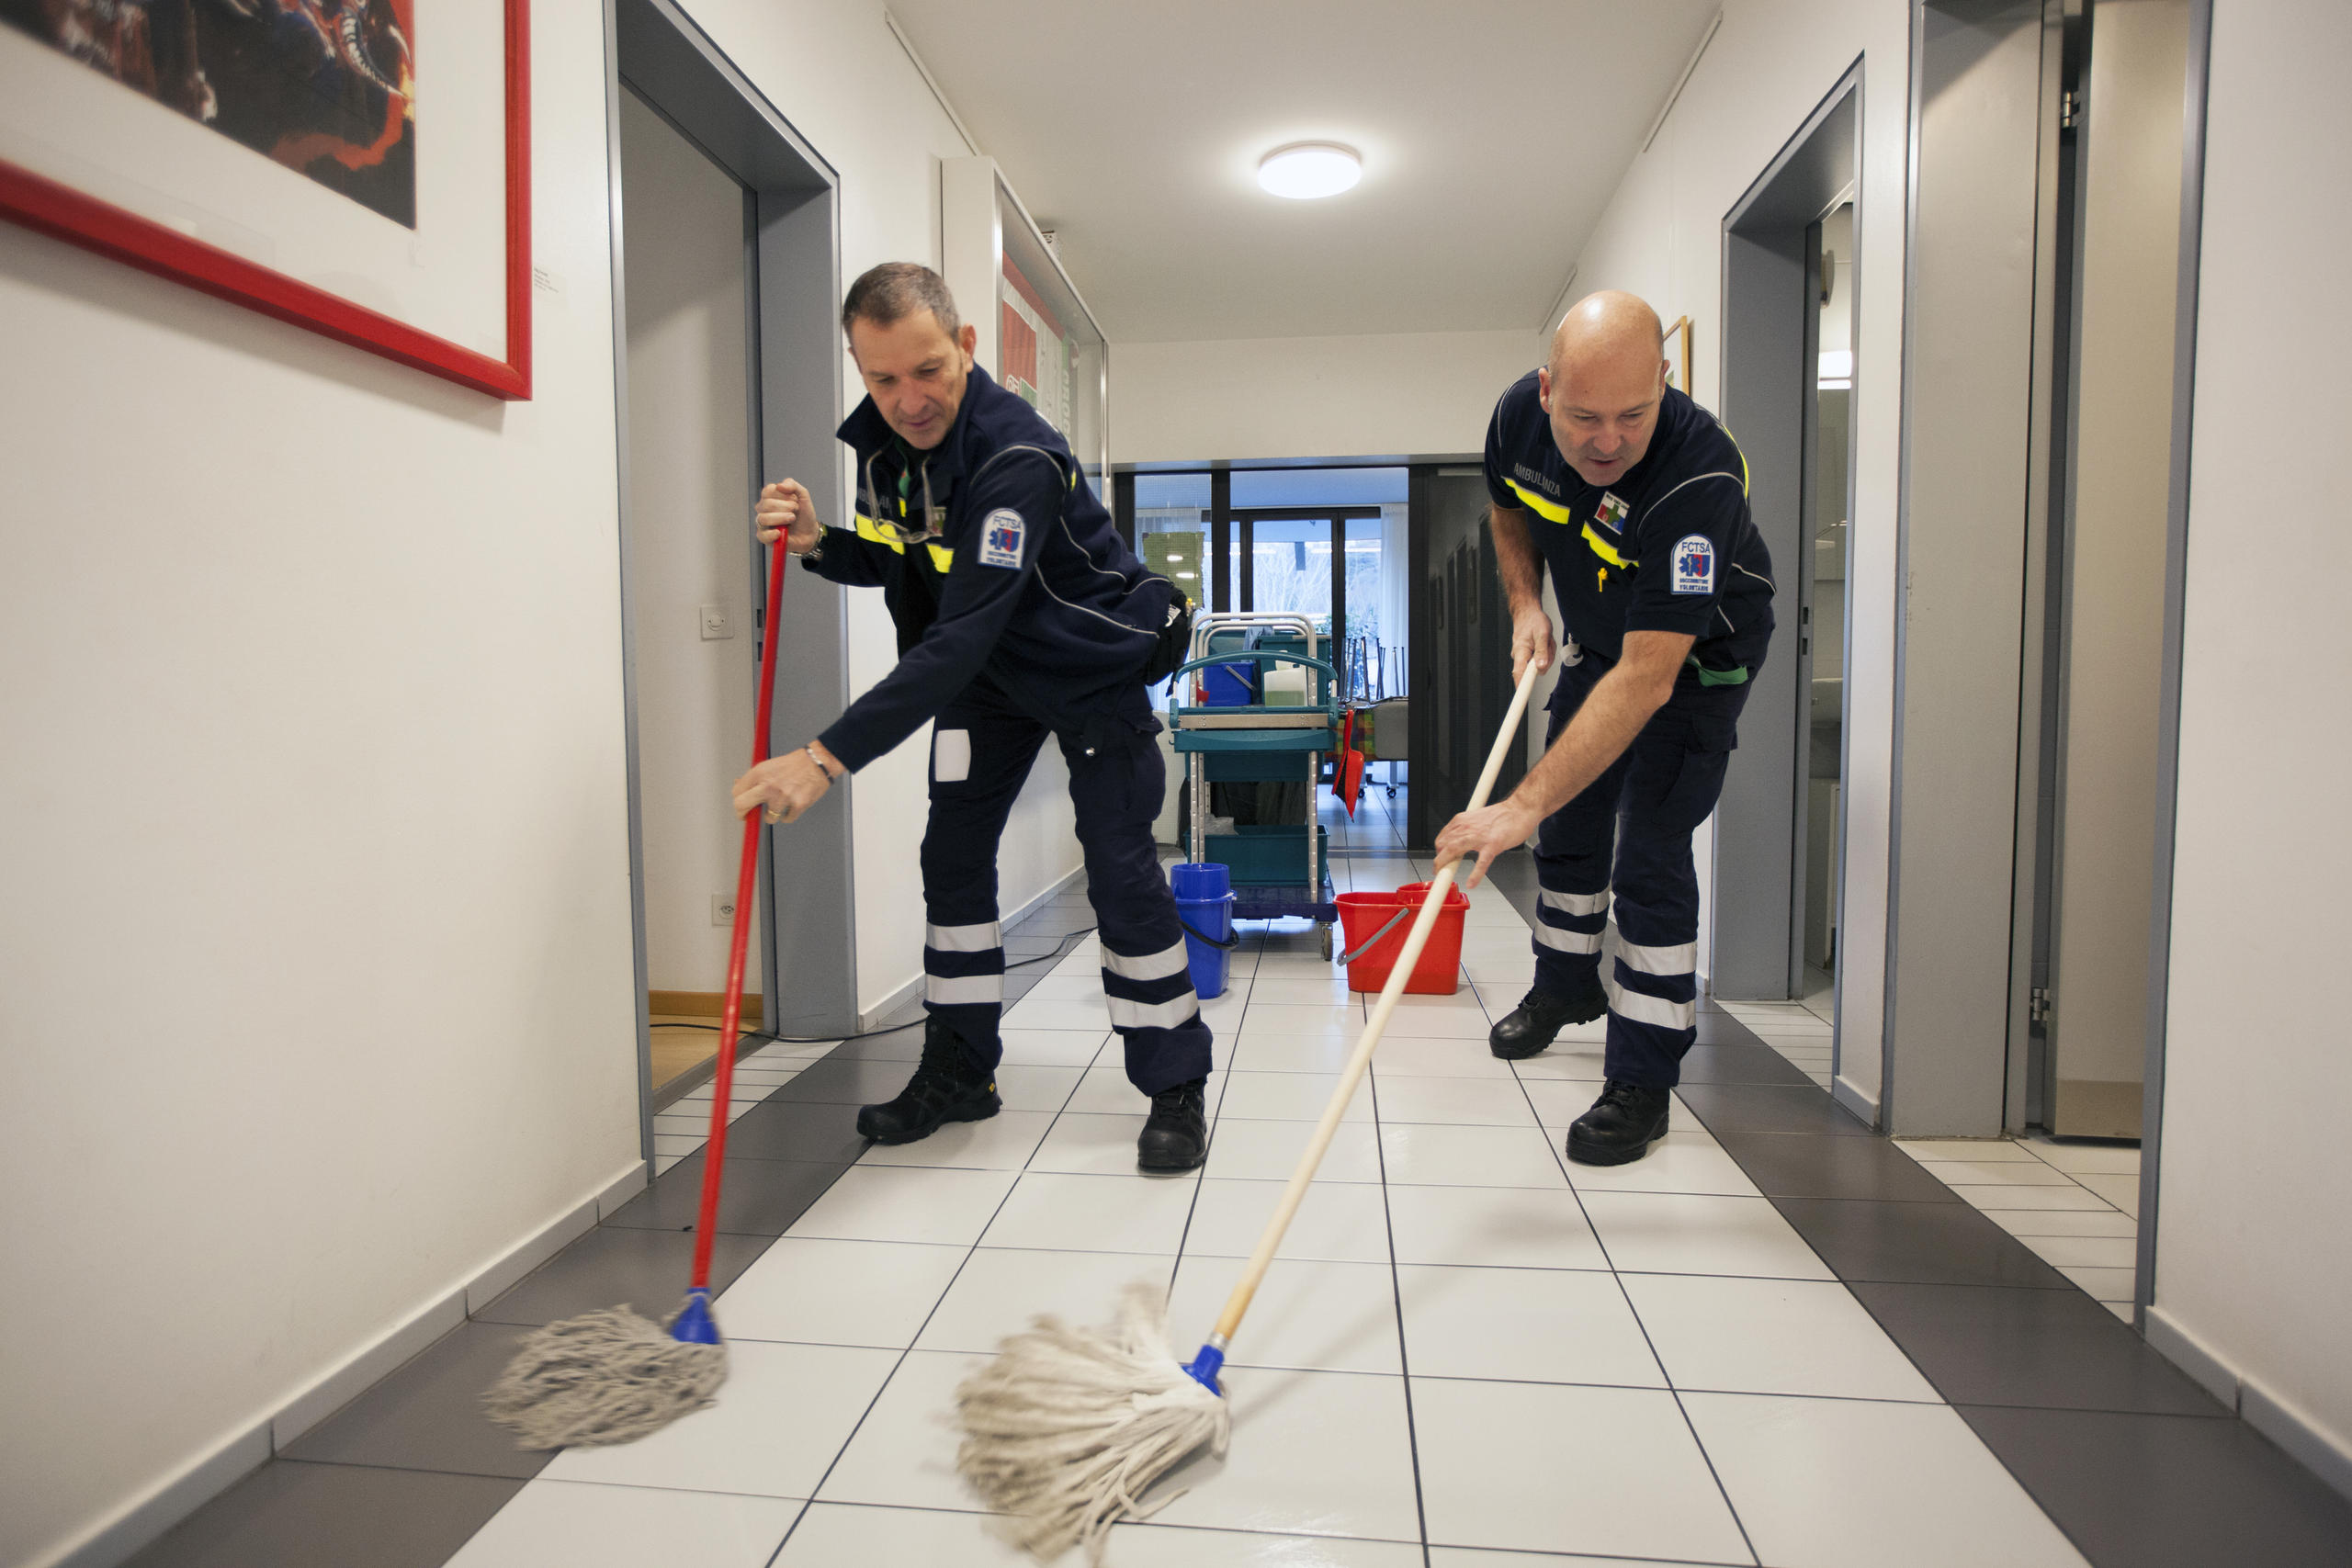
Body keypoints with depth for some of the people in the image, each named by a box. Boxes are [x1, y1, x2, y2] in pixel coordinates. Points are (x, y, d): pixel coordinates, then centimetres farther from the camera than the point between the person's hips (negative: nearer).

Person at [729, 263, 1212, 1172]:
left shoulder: (1016, 456, -34)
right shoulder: (877, 438, -8)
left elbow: (963, 635, -42)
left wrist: (830, 756, -46)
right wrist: (819, 543, -16)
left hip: (1094, 668, -7)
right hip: (988, 672, 7)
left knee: (1121, 872, -9)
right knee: (953, 854, 6)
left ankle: (1176, 1089, 7)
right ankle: (960, 1071, 21)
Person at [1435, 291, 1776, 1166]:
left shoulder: (1698, 473, -41)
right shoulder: (1519, 414, -22)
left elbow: (1648, 678, -45)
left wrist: (1524, 804, -50)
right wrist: (1526, 606, -12)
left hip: (1698, 654, -6)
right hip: (1597, 639, 6)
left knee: (1649, 852, -14)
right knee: (1569, 827, 15)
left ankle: (1642, 1080, -1)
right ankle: (1566, 986, 40)